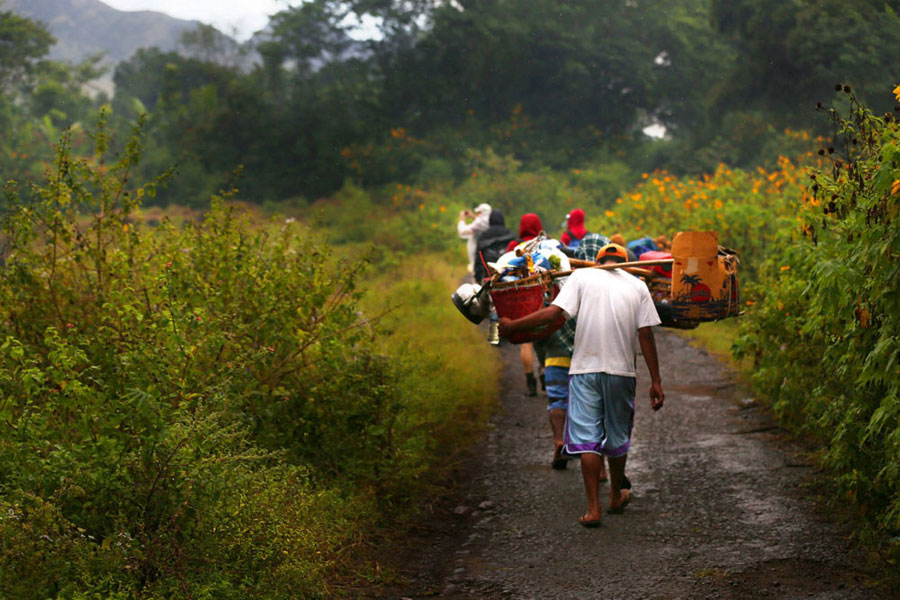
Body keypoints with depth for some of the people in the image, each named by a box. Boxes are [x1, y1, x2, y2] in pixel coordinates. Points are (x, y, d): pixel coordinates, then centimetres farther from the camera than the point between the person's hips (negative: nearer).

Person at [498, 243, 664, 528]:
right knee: (617, 435, 17)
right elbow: (646, 335, 3)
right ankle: (617, 496, 34)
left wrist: (512, 325, 1)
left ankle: (593, 508, -7)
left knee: (587, 436, -1)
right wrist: (655, 381, 5)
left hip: (586, 368, -2)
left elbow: (554, 311, -8)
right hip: (621, 369, 2)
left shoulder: (582, 276, 3)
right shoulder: (637, 286, 7)